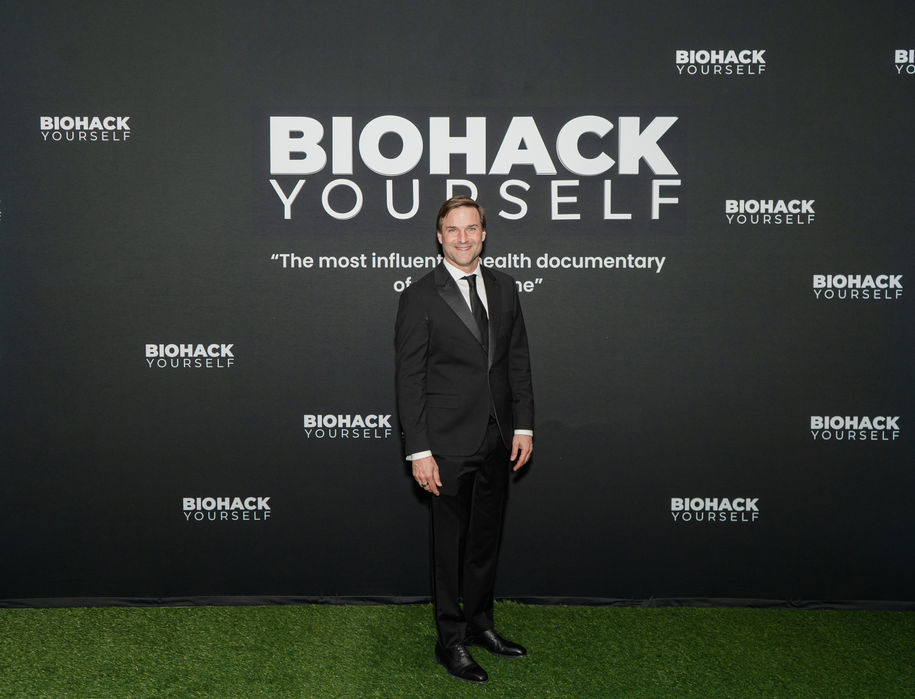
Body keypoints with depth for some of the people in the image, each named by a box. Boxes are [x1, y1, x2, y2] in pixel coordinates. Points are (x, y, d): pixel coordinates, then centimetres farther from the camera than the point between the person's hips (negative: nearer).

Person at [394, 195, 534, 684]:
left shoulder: (504, 288, 8)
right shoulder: (419, 297, -8)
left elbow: (518, 362, 11)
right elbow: (409, 379, -10)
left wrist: (523, 426, 5)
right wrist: (419, 451, -13)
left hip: (497, 442, 5)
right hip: (448, 445, -5)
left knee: (486, 539, 17)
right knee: (449, 544, 7)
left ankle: (480, 623, 35)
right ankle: (450, 641, 23)